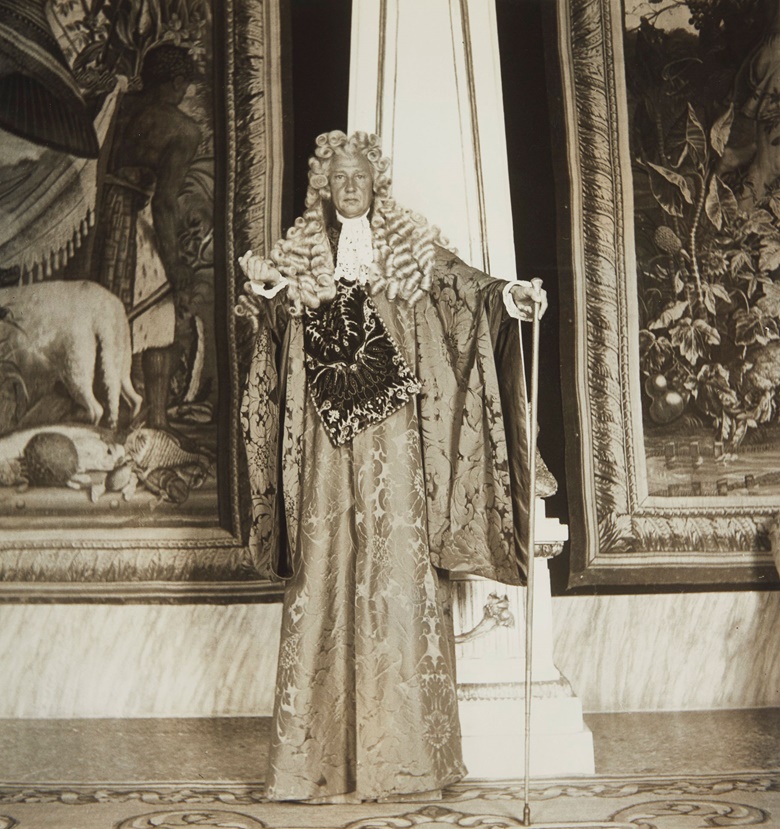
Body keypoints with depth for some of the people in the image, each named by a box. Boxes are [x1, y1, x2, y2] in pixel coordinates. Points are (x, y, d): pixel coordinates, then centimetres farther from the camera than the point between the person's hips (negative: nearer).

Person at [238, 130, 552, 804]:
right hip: (326, 429, 2)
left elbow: (459, 281, -4)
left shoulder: (409, 242, 10)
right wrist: (263, 289, -18)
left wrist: (505, 293, -23)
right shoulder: (301, 249, 14)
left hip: (390, 427, -1)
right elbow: (278, 317, 3)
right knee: (323, 565, -1)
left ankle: (404, 752, 1)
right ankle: (323, 755, 5)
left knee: (397, 562, -6)